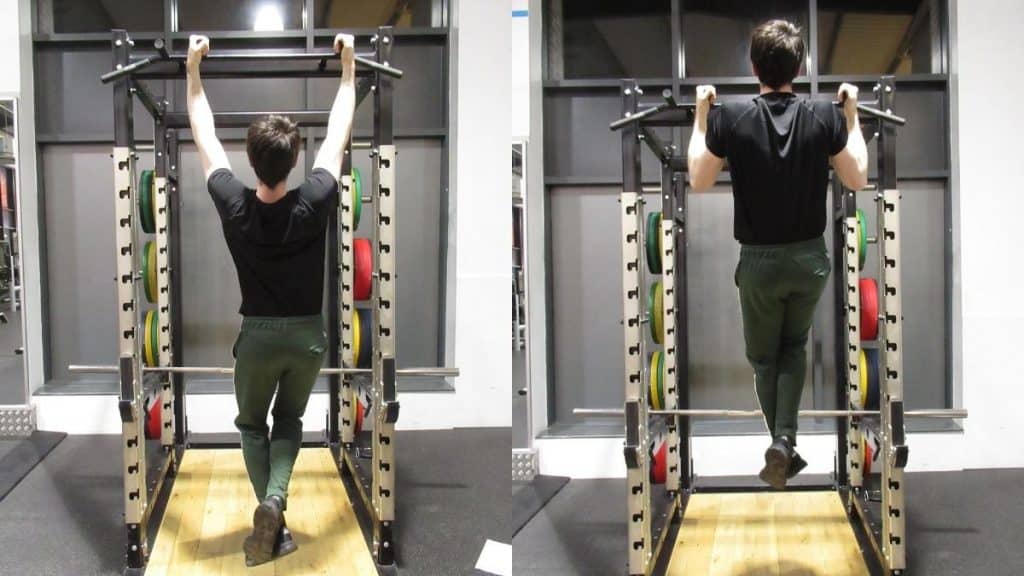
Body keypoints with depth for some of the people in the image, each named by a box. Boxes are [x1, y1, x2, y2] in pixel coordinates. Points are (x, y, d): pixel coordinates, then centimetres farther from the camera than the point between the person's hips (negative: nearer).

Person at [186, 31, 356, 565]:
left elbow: (204, 136, -4)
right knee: (289, 420, 21)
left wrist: (194, 69, 5)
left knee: (252, 424, 21)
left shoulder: (233, 206, -18)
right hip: (308, 336, 0)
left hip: (258, 336, 0)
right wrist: (348, 65, 4)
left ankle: (271, 514, 3)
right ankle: (274, 501, -5)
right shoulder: (315, 203, -19)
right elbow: (337, 133, -6)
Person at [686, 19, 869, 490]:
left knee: (763, 357, 18)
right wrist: (852, 116, 8)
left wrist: (701, 117, 6)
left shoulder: (730, 119, -14)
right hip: (810, 258, 2)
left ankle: (783, 447, 16)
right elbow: (857, 180, 0)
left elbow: (699, 182, -1)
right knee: (794, 349, 22)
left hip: (760, 262, -2)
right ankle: (784, 440, 5)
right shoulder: (826, 117, -11)